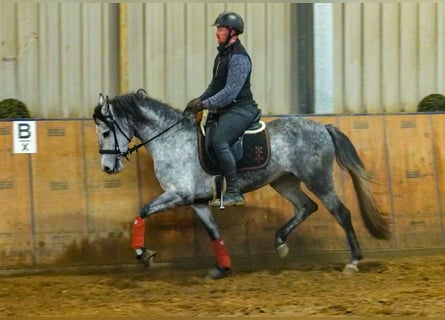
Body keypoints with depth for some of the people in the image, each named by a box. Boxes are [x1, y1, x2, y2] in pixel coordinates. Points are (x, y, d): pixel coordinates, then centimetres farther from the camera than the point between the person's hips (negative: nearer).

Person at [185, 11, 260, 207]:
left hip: (239, 109, -11)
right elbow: (215, 85, 25)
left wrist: (205, 104, -22)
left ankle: (234, 193, -29)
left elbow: (231, 92, -23)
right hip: (224, 110, 11)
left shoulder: (238, 58, -16)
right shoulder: (222, 54, 16)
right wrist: (200, 100, 9)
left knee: (219, 141, -31)